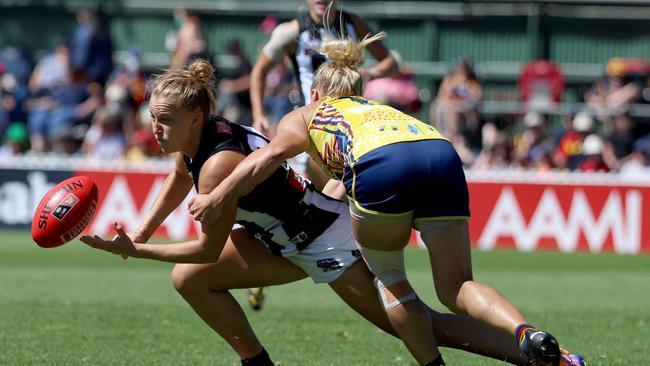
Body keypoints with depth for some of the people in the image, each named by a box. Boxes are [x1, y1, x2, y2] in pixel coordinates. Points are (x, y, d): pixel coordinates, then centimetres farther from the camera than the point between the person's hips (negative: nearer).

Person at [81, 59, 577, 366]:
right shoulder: (193, 139, -1)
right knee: (189, 280, 4)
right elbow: (178, 184, 23)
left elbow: (209, 249, -20)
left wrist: (135, 251, -16)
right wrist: (140, 235, 19)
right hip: (289, 240, 9)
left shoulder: (219, 164, -28)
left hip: (326, 239, -9)